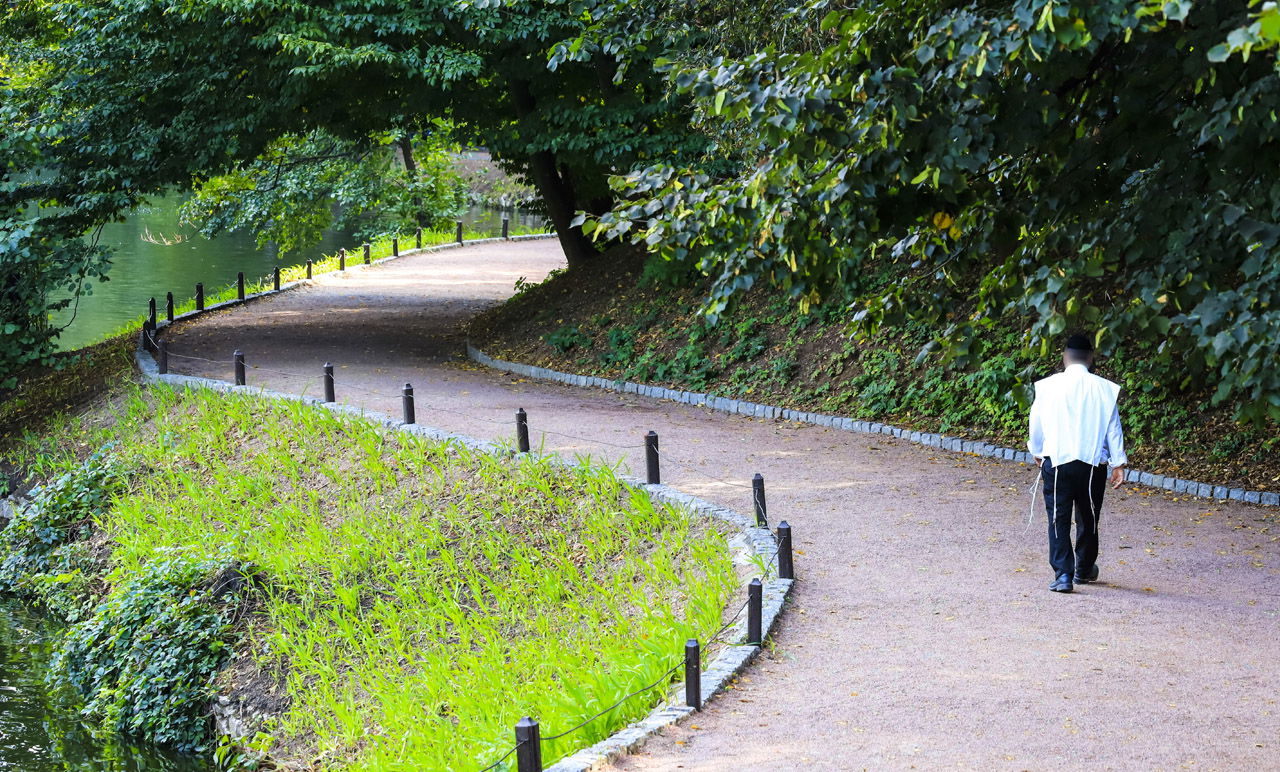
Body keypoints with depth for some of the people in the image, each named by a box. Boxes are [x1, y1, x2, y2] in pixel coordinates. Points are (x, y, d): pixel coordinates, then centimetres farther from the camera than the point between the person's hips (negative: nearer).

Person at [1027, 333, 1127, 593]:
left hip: (1056, 462, -1)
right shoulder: (1104, 389, -3)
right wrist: (1118, 464, 8)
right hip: (1093, 465, 1)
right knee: (1088, 519, 17)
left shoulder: (1047, 386, -2)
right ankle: (1084, 569, 31)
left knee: (1058, 520, 1)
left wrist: (1037, 452, 24)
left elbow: (1036, 424, 7)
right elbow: (1114, 429, 1)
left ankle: (1063, 574, -10)